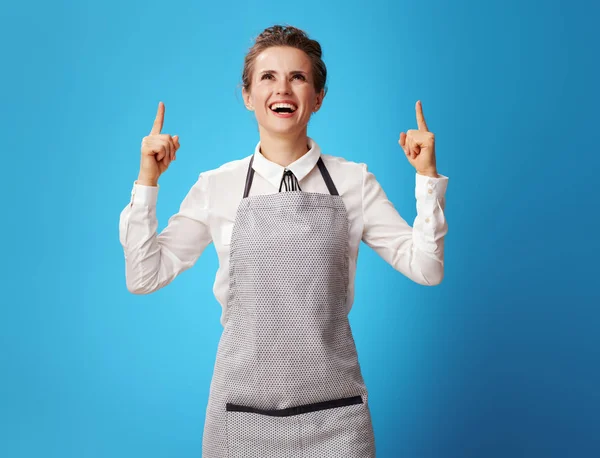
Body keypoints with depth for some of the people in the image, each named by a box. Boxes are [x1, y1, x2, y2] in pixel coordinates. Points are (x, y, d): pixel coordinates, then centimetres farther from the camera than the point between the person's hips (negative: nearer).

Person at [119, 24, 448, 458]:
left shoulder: (354, 181, -1)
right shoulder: (216, 186, -1)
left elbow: (426, 269, -2)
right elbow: (144, 276, 0)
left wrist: (428, 177, -10)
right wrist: (147, 181, -7)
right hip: (243, 406, 0)